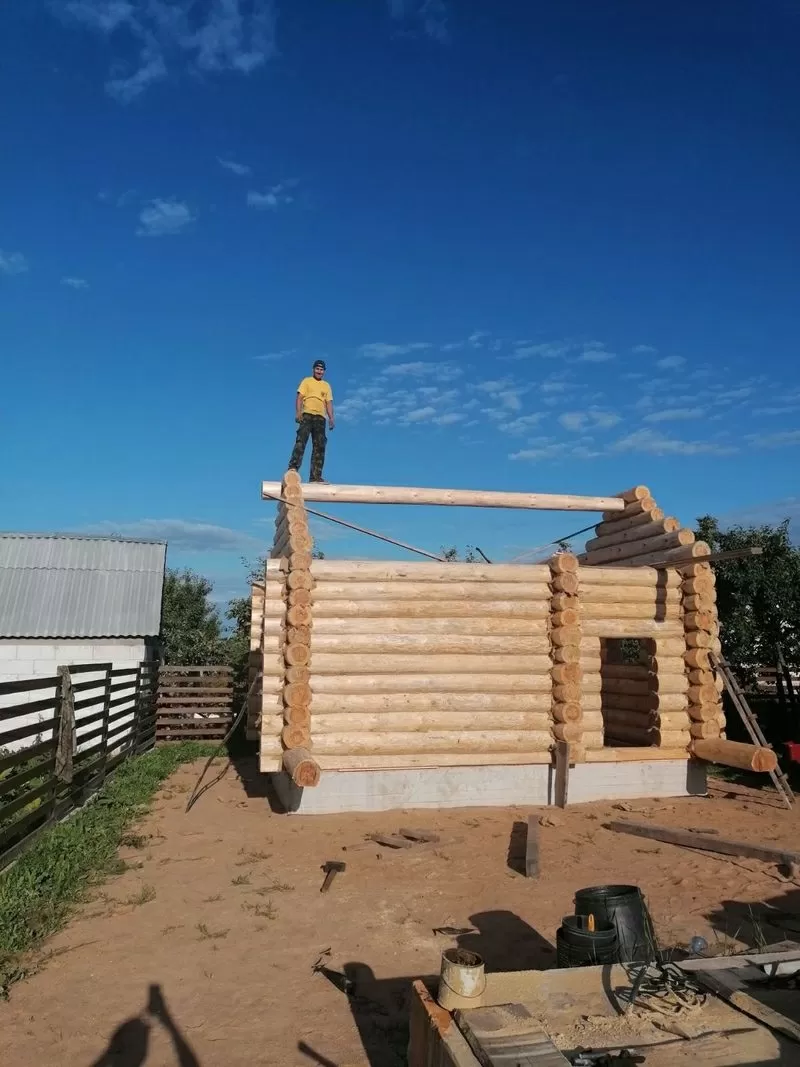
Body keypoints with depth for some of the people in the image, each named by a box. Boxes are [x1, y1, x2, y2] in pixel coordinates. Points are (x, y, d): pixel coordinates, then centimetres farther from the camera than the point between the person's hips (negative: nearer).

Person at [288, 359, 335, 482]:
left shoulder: (326, 386, 23)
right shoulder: (307, 381, 13)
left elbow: (329, 403, 17)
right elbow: (299, 397, 3)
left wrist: (331, 418, 4)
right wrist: (298, 412, -12)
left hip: (320, 417, 4)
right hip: (307, 415, -4)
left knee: (319, 446, -3)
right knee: (301, 441, -19)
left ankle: (315, 476, -4)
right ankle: (293, 468, -26)